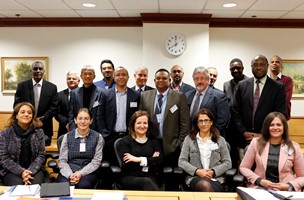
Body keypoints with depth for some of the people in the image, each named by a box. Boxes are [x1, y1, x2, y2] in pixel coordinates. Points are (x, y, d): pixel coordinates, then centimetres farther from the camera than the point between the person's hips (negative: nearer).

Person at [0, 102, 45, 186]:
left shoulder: (39, 132, 3)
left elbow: (41, 155, 0)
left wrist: (31, 171, -17)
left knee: (36, 185, -28)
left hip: (34, 169, 1)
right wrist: (21, 172, -19)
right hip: (11, 171, -1)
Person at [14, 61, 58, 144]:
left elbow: (54, 107, 0)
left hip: (45, 129, 0)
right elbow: (16, 105, 2)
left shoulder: (52, 87, 3)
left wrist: (42, 119, -12)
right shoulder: (22, 86, 5)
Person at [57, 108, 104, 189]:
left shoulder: (98, 137, 5)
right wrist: (70, 175, -16)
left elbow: (96, 161, 0)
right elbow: (62, 160, 4)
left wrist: (81, 173, -15)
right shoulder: (67, 136, 8)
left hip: (88, 172, 0)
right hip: (69, 171, 0)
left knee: (82, 185, -33)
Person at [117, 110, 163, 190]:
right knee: (147, 182, -35)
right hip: (130, 178, -2)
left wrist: (139, 159, -9)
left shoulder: (153, 141, 16)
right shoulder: (125, 141, 7)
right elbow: (126, 164, -7)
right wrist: (151, 160, -3)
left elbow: (160, 160, 1)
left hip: (149, 177, 2)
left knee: (148, 182, -35)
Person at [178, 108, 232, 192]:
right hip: (194, 177, 0)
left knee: (208, 187, -37)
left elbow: (227, 163, 11)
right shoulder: (189, 139, 13)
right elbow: (182, 161, 7)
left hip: (216, 178, 1)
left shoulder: (220, 140, 15)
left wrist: (213, 172, -6)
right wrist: (197, 171, -9)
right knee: (204, 185, -38)